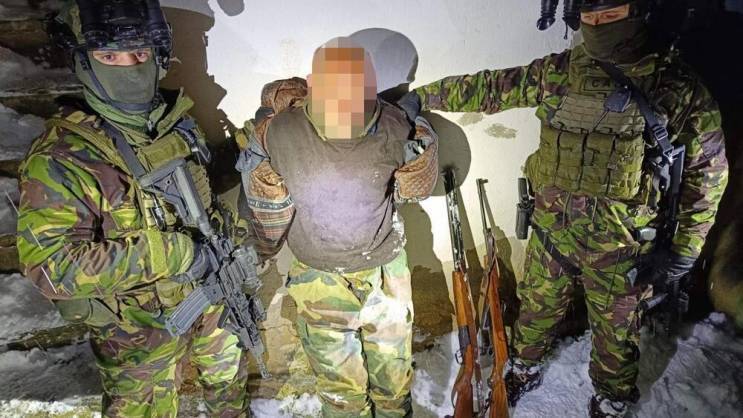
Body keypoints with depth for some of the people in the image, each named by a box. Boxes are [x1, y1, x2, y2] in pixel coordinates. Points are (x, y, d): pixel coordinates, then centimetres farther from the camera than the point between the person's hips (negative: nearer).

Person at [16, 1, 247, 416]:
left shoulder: (178, 120, -5)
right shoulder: (59, 159, -24)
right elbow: (52, 266, -29)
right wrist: (166, 254, -31)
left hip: (209, 294, 6)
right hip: (140, 324, -5)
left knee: (228, 375, 30)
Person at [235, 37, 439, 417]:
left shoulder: (392, 127, -20)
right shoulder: (276, 133, -21)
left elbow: (415, 191, -1)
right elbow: (268, 227, -6)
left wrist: (420, 159, -10)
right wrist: (263, 190, -16)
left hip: (384, 270, 2)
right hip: (320, 279, -1)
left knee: (394, 375, 22)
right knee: (339, 385, 16)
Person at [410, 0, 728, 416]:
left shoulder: (679, 87, -8)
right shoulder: (559, 72, -2)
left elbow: (708, 173, -3)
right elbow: (491, 88, 3)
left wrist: (685, 251, -5)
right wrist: (422, 95, 3)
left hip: (619, 246, -2)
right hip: (552, 231, 3)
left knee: (616, 335, 17)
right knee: (536, 310, 21)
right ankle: (524, 371, 49)